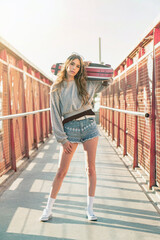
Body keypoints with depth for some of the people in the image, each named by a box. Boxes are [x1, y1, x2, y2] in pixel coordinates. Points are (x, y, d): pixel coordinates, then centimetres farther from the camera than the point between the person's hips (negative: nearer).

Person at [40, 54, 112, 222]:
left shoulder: (86, 84, 8)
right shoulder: (57, 88, 2)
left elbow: (106, 81, 24)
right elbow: (55, 114, 0)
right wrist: (62, 139, -6)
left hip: (89, 126, 2)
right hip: (69, 129, -2)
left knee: (91, 168, 3)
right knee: (61, 171, -1)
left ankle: (90, 208, 14)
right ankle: (48, 208, 13)